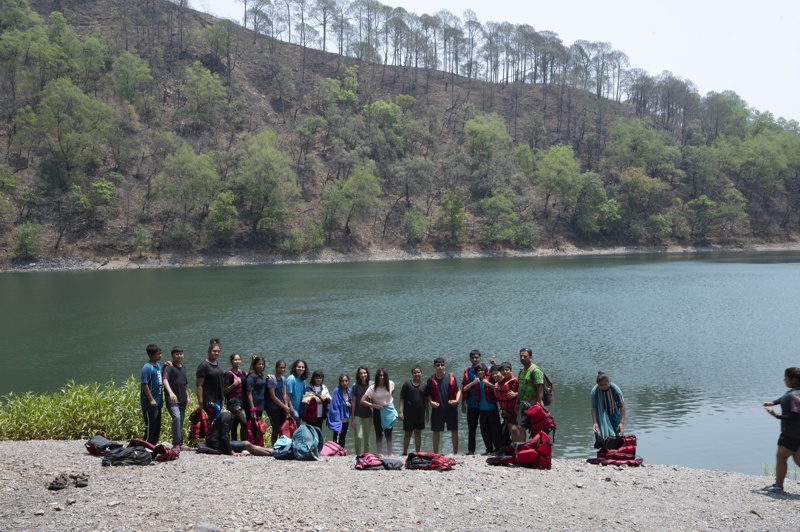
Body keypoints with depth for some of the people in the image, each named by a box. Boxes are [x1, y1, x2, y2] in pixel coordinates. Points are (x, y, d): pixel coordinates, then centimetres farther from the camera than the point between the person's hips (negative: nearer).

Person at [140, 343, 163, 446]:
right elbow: (144, 385, -18)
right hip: (150, 404, -9)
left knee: (157, 426, 15)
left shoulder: (158, 365, 10)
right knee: (150, 426, -2)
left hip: (158, 403, 9)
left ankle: (154, 445, 24)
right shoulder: (147, 367, -15)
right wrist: (151, 400, -19)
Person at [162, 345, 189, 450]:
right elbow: (165, 380, -21)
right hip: (172, 400, -7)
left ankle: (179, 443, 18)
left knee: (181, 422, 8)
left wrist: (187, 396, 25)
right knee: (176, 417, -25)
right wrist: (170, 392, -36)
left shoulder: (183, 367, 19)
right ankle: (176, 444, -23)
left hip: (182, 400, 7)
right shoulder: (169, 367, -5)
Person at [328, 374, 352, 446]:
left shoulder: (349, 391, 4)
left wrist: (349, 404, -6)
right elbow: (334, 406, -17)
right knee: (337, 440, -9)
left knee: (343, 439, 17)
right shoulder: (337, 391, -16)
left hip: (346, 419, 7)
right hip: (338, 419, -7)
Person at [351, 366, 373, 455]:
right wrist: (352, 418, -4)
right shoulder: (356, 386, -3)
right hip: (357, 415, -2)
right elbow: (353, 402, -2)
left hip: (368, 415, 2)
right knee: (359, 436, -11)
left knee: (367, 437, 9)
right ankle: (358, 455, 0)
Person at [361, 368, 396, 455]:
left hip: (389, 411, 2)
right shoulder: (372, 388, -16)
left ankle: (390, 454, 16)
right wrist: (374, 405, -20)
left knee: (388, 434, 9)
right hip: (378, 411, -2)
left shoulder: (391, 384, -10)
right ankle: (380, 454, 10)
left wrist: (388, 400, 5)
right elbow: (362, 401, -15)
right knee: (379, 434, 4)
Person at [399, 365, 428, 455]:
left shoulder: (424, 385, 5)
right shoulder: (407, 384, -3)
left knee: (418, 434, 9)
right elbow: (402, 398, -3)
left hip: (420, 414, 2)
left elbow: (426, 400, 10)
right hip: (408, 415, -2)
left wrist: (427, 413, 9)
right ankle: (404, 453, 13)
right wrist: (400, 411, -9)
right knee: (407, 434, 5)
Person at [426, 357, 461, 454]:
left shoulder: (451, 377, 2)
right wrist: (431, 402, -11)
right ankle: (435, 454, 15)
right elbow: (427, 394, 6)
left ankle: (455, 453, 15)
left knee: (454, 431, 5)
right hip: (437, 409, 0)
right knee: (436, 432, 5)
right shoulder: (431, 379, 1)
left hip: (451, 409, 0)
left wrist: (456, 400, -10)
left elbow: (458, 390, 6)